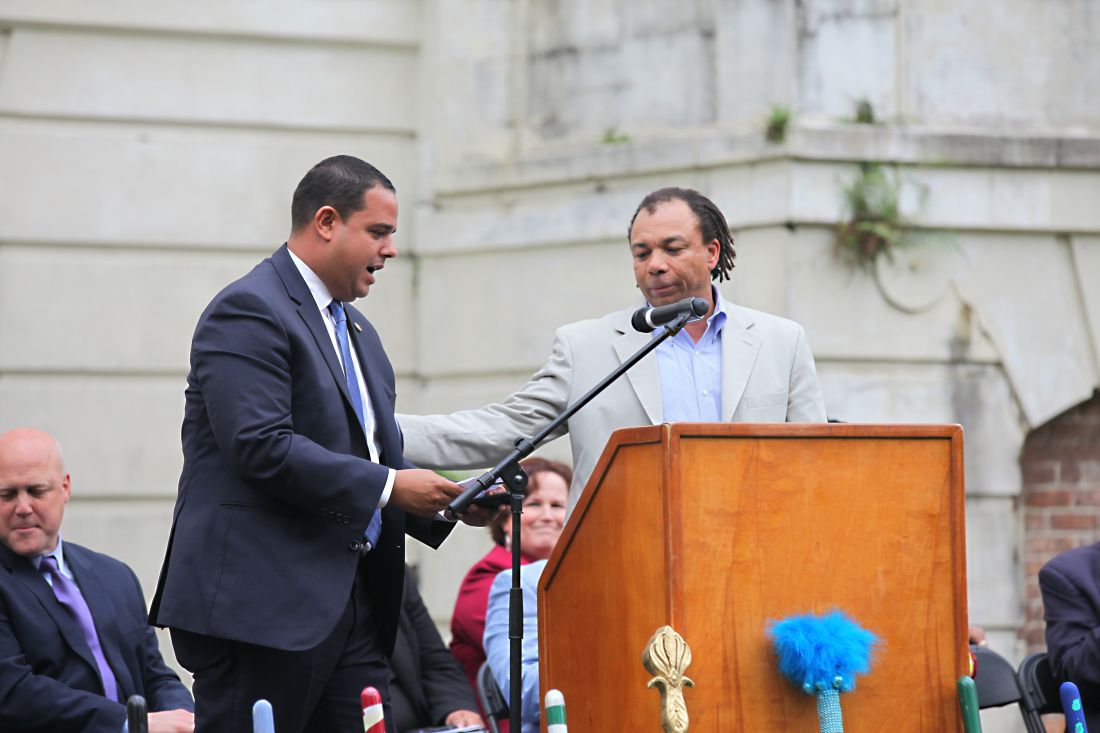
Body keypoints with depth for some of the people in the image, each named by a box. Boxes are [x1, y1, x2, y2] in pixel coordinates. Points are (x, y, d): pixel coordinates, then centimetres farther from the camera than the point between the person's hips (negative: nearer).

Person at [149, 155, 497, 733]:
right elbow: (262, 447, -20)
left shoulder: (357, 332, 22)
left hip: (352, 610, 9)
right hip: (261, 604, -9)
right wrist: (389, 486, -17)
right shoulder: (249, 312, -9)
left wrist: (452, 501, 5)